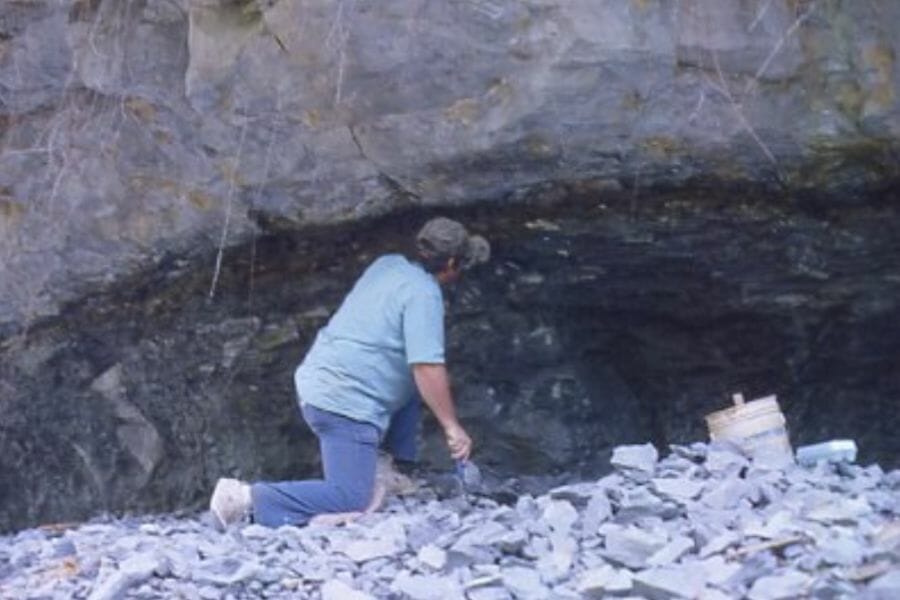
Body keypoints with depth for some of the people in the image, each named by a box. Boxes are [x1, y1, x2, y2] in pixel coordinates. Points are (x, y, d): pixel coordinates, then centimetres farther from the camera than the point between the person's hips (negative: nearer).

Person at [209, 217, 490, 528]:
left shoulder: (388, 265, 13)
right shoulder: (424, 294, -13)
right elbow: (427, 367, -20)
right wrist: (452, 426, -12)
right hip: (345, 403, -10)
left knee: (410, 388, 26)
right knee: (350, 499, -12)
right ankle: (248, 498, -15)